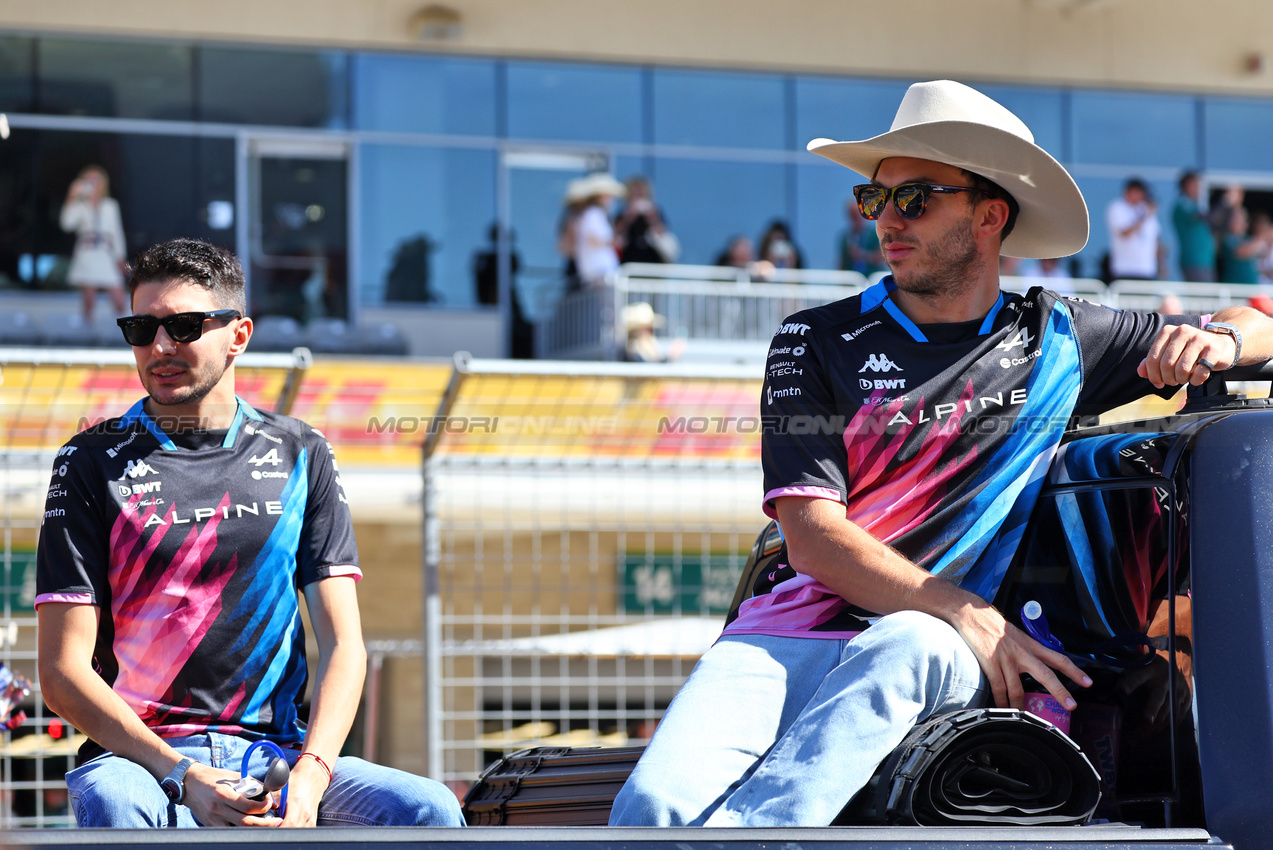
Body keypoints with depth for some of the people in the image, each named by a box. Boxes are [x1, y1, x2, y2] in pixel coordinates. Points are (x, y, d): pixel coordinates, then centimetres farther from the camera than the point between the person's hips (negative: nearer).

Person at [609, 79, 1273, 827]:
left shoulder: (1056, 340, 15)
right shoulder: (816, 342, 10)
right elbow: (812, 537, -1)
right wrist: (968, 615, -13)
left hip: (934, 651, 0)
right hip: (793, 624, 0)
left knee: (907, 647, -41)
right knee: (656, 804, -34)